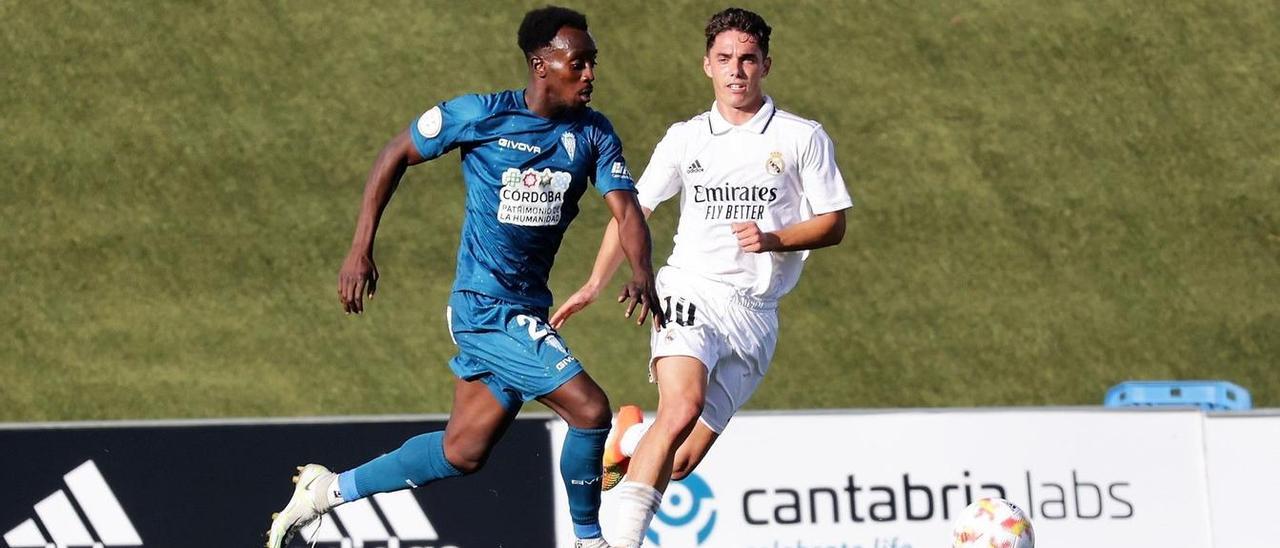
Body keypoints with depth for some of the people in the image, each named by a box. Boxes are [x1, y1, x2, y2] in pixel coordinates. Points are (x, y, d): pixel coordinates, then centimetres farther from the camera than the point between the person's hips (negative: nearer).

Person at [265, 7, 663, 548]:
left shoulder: (594, 134, 2)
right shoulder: (480, 115, -11)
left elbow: (625, 208, -7)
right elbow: (396, 155, 1)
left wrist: (641, 273, -28)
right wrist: (361, 250, -4)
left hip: (526, 309, 7)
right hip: (488, 305, -7)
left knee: (463, 451, 12)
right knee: (589, 411, -16)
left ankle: (331, 489, 26)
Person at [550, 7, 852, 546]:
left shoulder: (804, 137, 6)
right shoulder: (685, 138, 11)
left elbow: (832, 224, 6)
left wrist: (774, 240, -13)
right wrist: (594, 285, 3)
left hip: (755, 313, 1)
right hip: (692, 293, -1)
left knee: (681, 461, -3)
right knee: (683, 407, -30)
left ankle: (630, 439, 32)